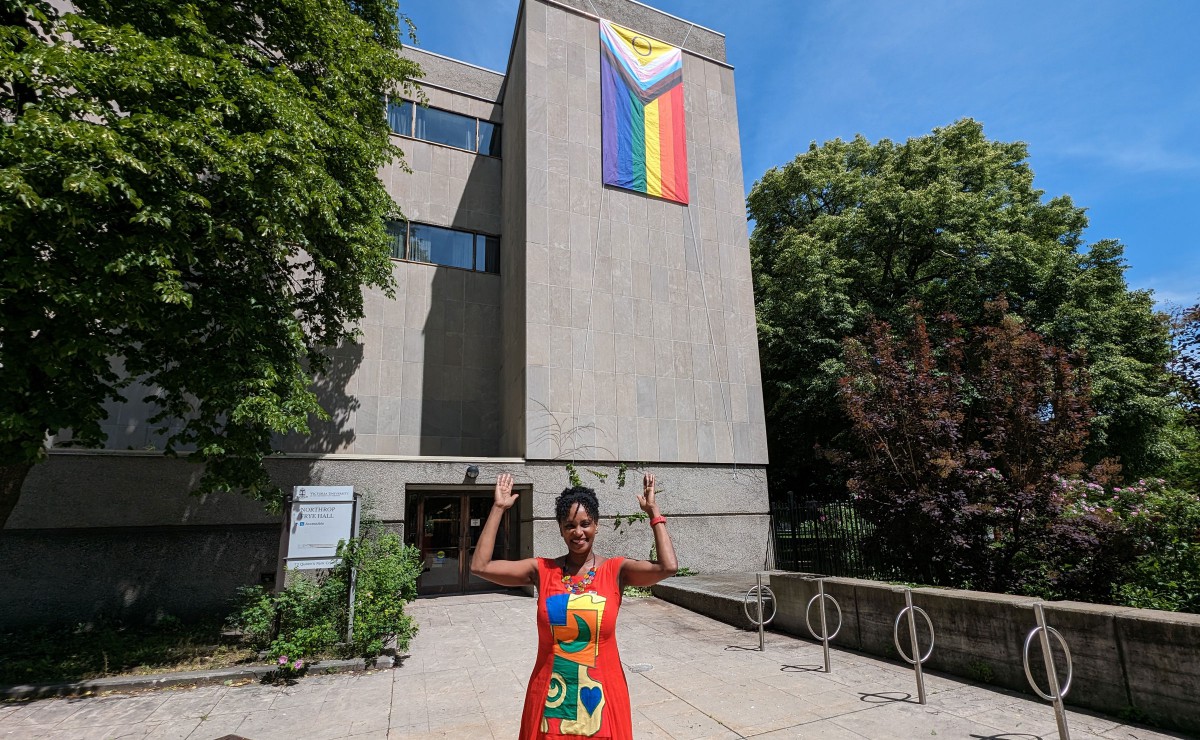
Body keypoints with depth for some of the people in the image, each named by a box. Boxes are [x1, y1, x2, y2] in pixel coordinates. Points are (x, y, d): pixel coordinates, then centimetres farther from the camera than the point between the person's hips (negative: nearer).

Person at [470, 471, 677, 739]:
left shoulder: (616, 570, -7)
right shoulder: (542, 571, -4)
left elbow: (668, 566, -23)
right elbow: (480, 566, -12)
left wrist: (653, 512, -18)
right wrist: (498, 508, -11)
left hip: (601, 694, -1)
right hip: (551, 696, 1)